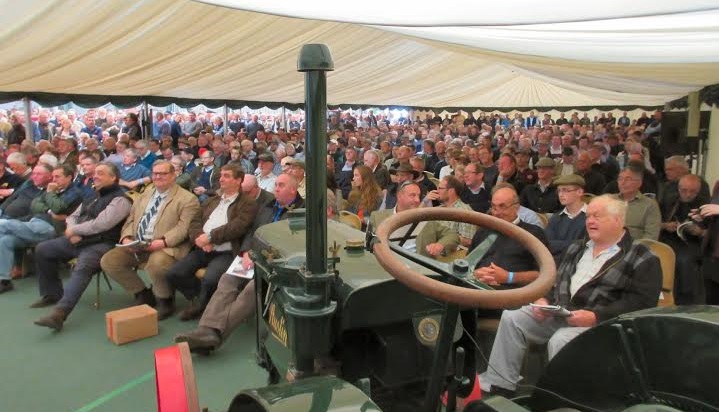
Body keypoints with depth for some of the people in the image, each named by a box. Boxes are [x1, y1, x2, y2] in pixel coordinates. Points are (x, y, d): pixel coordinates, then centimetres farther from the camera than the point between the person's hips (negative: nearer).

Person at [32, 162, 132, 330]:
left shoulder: (120, 199, -10)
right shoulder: (92, 196, 20)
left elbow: (100, 224, -21)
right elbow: (73, 216, 22)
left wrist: (73, 230, -7)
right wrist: (73, 232, -1)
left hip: (100, 244, -9)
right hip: (78, 240, 10)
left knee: (82, 268, -35)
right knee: (42, 250, 8)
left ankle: (60, 313, -45)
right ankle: (52, 294, 20)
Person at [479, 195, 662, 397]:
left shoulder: (641, 258, -2)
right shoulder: (577, 248, 21)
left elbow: (641, 302, -12)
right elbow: (556, 279, 24)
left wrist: (595, 316, -22)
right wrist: (545, 300, 1)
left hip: (599, 321, -7)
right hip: (557, 312, 7)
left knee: (560, 341, -34)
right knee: (512, 317, -10)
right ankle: (499, 384, -6)